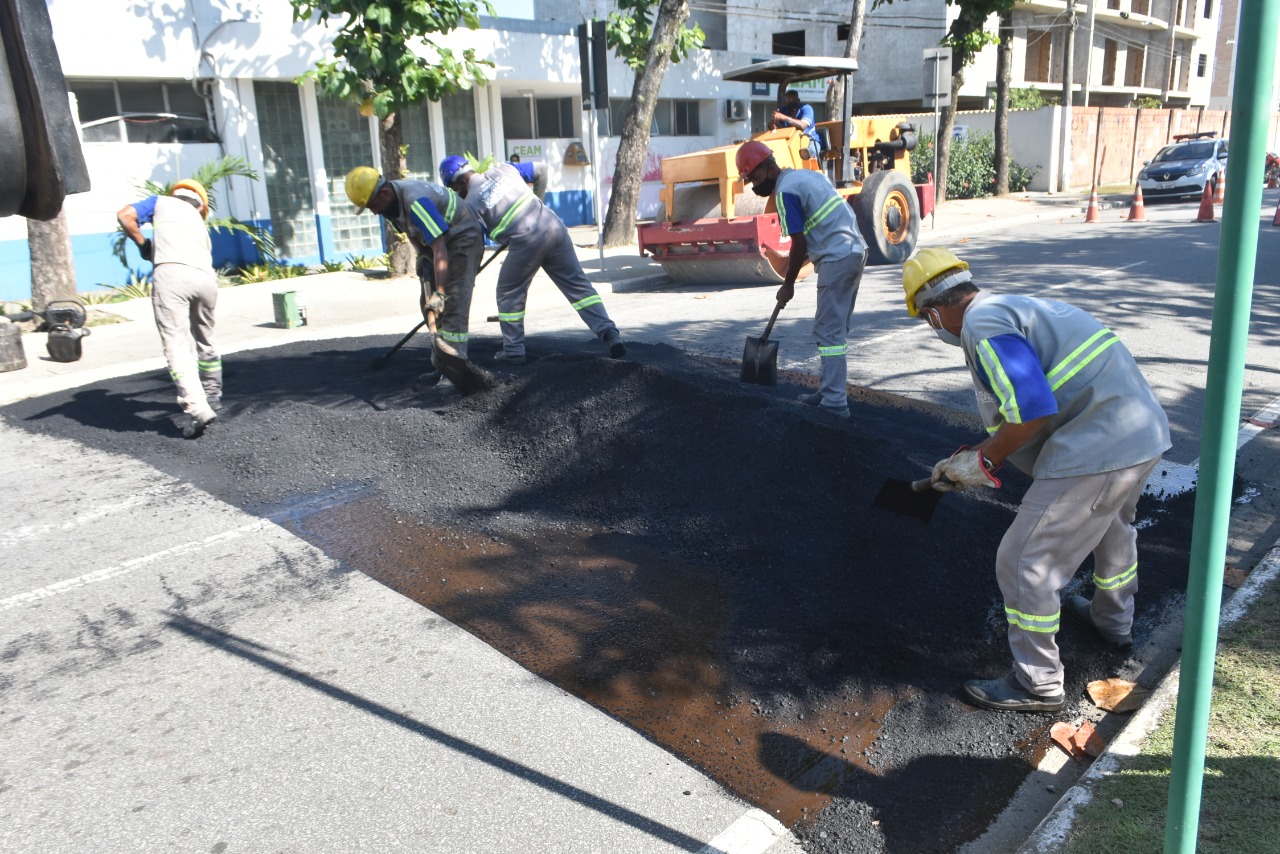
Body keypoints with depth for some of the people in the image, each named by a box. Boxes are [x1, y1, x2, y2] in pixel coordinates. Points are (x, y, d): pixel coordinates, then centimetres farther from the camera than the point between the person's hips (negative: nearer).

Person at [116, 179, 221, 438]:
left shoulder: (161, 201, 25)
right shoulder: (199, 221, 35)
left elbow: (124, 215, 9)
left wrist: (142, 244, 22)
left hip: (171, 272, -4)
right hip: (205, 278, 4)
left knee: (176, 344, -7)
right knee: (204, 339, 23)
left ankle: (197, 409, -20)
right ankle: (212, 395, 37)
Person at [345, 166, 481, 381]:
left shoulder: (416, 203, -33)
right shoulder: (391, 202, -4)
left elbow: (439, 249, -36)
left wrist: (440, 293, -39)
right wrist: (422, 255, -5)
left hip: (462, 240, -10)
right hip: (437, 242, 10)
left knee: (453, 305, -18)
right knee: (429, 305, 8)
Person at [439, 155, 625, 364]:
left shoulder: (472, 202, 1)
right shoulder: (501, 169, 15)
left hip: (527, 241, -5)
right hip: (553, 225, 5)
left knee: (509, 293, 14)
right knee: (578, 284, 6)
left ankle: (513, 351, 17)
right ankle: (610, 333, -2)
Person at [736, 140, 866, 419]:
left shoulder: (785, 191, -11)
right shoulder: (807, 174, 18)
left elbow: (799, 244, -12)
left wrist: (788, 284, -2)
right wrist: (804, 257, 19)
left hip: (837, 258, -10)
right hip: (856, 250, 10)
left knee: (829, 331, -8)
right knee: (837, 327, 16)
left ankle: (835, 403, -10)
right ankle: (833, 389, 25)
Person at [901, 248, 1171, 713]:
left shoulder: (983, 325, -14)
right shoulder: (1013, 307, 17)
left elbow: (1033, 411, -24)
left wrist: (984, 461, -9)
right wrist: (970, 460, 22)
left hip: (1096, 451, -10)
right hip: (1145, 430, 10)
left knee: (1025, 565, 1)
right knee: (1113, 525, 36)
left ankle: (1038, 685, 16)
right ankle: (1113, 621, 59)